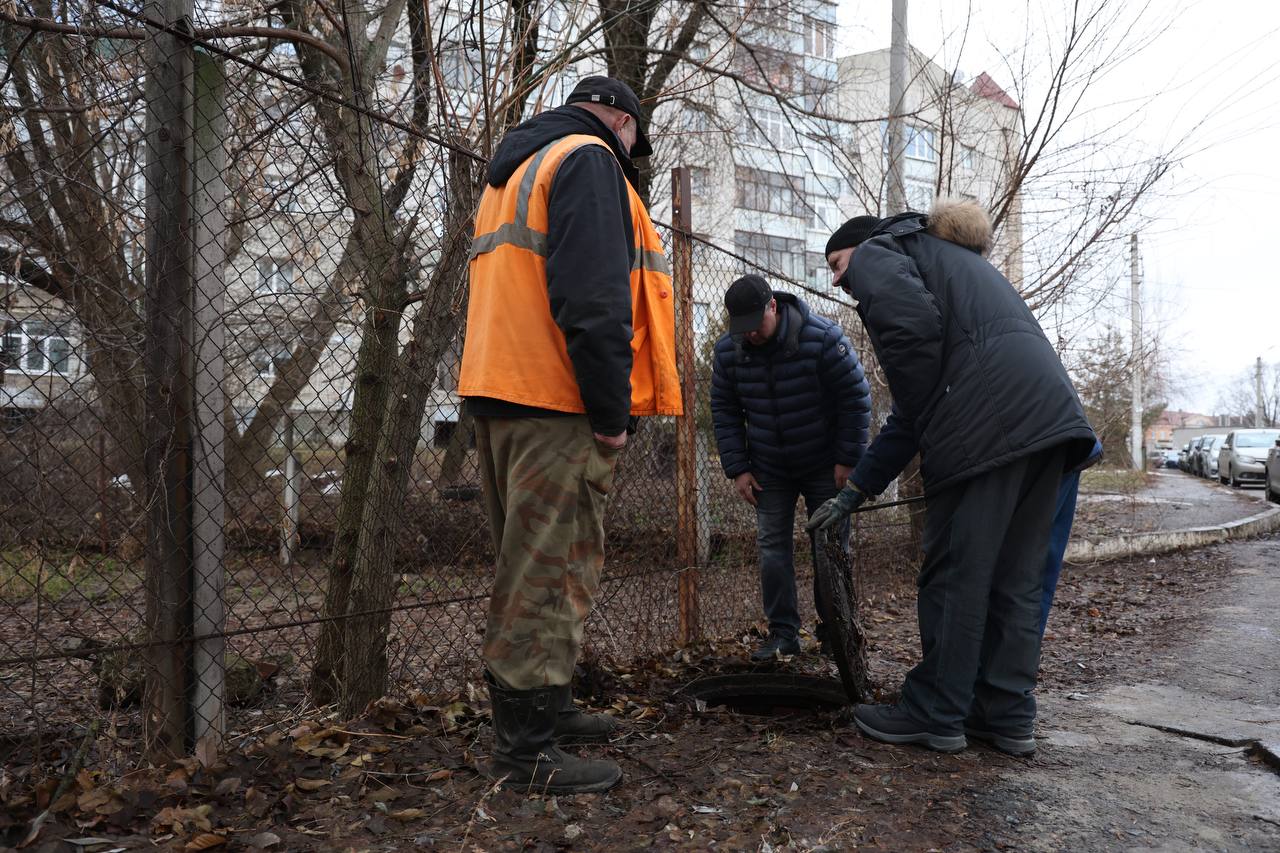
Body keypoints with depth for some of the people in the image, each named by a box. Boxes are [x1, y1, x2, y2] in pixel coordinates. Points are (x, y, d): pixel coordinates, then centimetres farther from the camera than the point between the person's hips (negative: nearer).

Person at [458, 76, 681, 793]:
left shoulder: (512, 174, 26)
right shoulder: (589, 161, -5)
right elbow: (593, 297, -19)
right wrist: (610, 411, -18)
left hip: (503, 397, 10)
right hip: (558, 407, -10)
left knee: (533, 567, 16)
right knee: (553, 573, -5)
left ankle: (543, 711, 28)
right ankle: (526, 749, 1)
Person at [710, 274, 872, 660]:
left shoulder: (822, 337, -20)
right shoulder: (728, 350, -8)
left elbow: (856, 399, -13)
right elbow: (724, 411, 2)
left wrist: (847, 459, -13)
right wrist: (738, 469, -3)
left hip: (824, 465, -3)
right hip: (769, 469, 3)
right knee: (773, 546, 1)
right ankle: (783, 632, 10)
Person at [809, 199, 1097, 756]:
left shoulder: (875, 253, 12)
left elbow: (911, 320, -17)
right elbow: (908, 412, 31)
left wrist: (928, 420, -2)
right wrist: (852, 493, 30)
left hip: (987, 420, -9)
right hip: (1051, 413, 9)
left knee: (955, 571, 0)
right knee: (1015, 576, 13)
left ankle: (936, 715, 10)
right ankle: (1009, 715, 19)